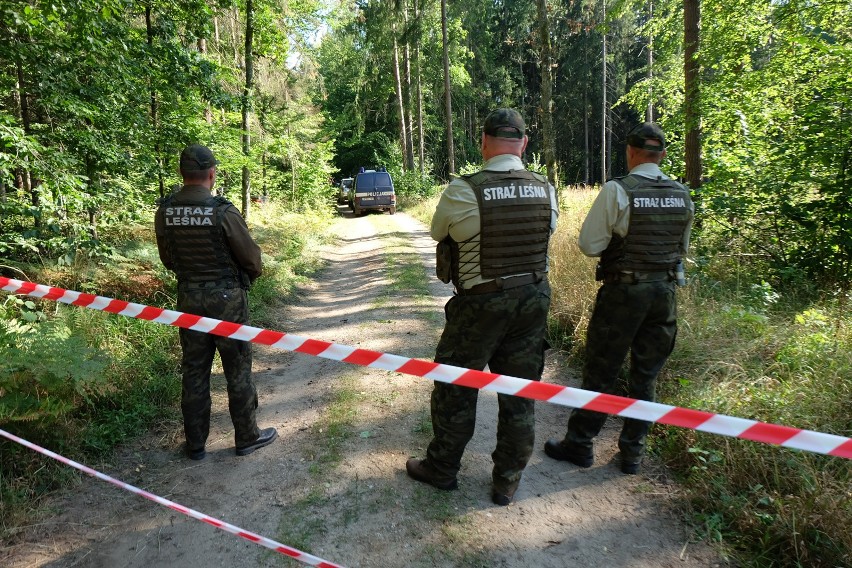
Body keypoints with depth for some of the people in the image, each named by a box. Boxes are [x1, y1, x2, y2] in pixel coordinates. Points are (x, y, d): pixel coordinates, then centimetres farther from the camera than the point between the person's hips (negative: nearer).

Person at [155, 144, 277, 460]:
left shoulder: (164, 212, -3)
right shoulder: (222, 211, -19)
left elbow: (167, 259, 8)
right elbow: (251, 258, -11)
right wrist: (247, 277, 10)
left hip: (188, 298, 5)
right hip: (226, 299, -4)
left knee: (194, 372, 14)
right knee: (238, 370, 9)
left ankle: (195, 444, 25)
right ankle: (247, 437, 22)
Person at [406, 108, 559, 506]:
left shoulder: (463, 191, -17)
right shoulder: (546, 190, -3)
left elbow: (437, 232, 0)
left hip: (480, 305, -4)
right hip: (533, 301, 5)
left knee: (456, 388, 14)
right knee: (520, 394, 15)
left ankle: (441, 469, 32)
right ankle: (507, 483, 29)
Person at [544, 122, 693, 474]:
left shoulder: (617, 190, -14)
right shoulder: (683, 196, 4)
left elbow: (589, 245, -13)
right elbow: (682, 249, 16)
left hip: (623, 292, -5)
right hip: (665, 291, 5)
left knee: (600, 373, 6)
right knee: (646, 376, 14)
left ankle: (579, 444, 19)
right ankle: (633, 452, 25)